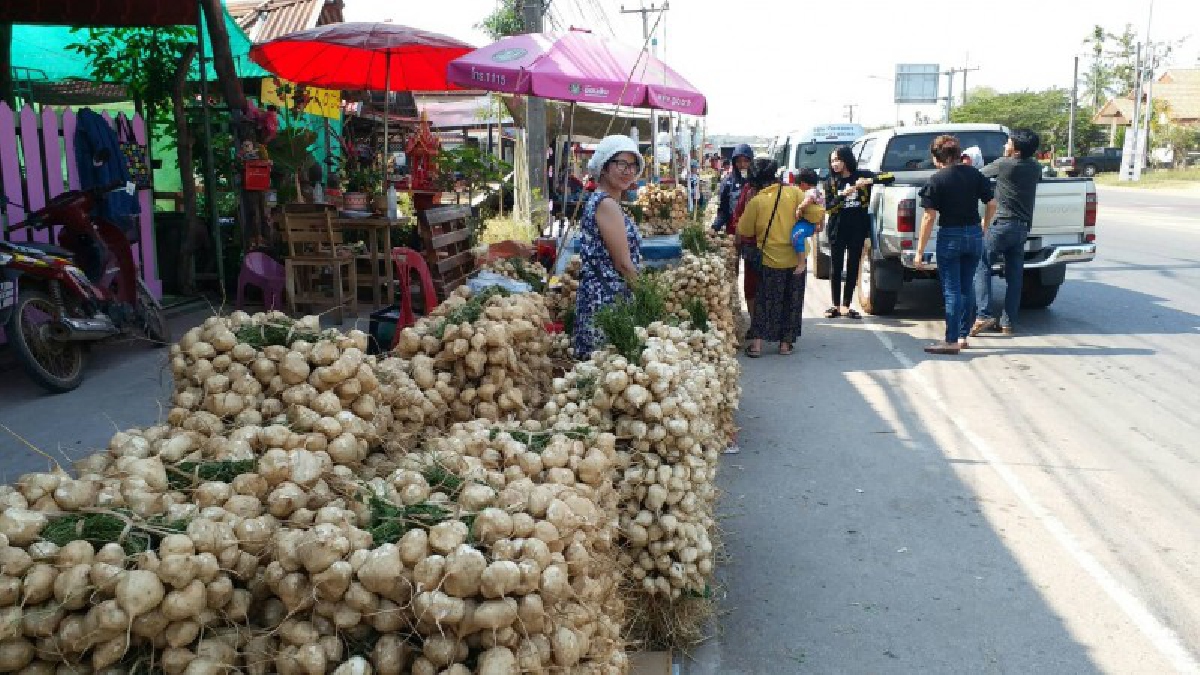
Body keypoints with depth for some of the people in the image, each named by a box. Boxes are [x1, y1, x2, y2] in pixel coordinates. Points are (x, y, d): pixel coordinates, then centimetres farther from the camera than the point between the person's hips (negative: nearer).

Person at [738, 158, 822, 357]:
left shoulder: (756, 201, -8)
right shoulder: (793, 192, -5)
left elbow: (744, 231, 1)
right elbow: (816, 213, -10)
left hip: (770, 260, -1)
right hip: (795, 259, 1)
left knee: (764, 301, 10)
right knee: (791, 301, 13)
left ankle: (757, 343, 4)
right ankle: (786, 343, 17)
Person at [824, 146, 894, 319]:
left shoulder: (862, 175, 0)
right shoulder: (831, 181, 2)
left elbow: (890, 177, -5)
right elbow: (828, 207, -3)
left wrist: (870, 181, -19)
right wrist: (843, 195, -18)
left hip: (858, 229, 0)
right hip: (837, 229, 0)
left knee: (853, 267, 4)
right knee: (836, 267, 3)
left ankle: (846, 306, 11)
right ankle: (835, 305, 12)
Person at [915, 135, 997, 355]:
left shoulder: (937, 180, -10)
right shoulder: (974, 174, 4)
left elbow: (929, 217, -13)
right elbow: (992, 205, 5)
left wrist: (920, 251, -11)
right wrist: (983, 227, 22)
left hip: (950, 237, -5)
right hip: (974, 235, 5)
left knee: (952, 290, -1)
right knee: (967, 287, 15)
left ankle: (951, 341, -1)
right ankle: (963, 336, 23)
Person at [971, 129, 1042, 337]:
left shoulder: (1003, 164, -9)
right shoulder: (1035, 168, 9)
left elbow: (981, 174, 7)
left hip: (1002, 224, -6)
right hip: (1023, 227, 6)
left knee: (982, 266, -2)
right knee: (1014, 275, 7)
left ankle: (984, 315, -15)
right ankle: (1008, 322, 10)